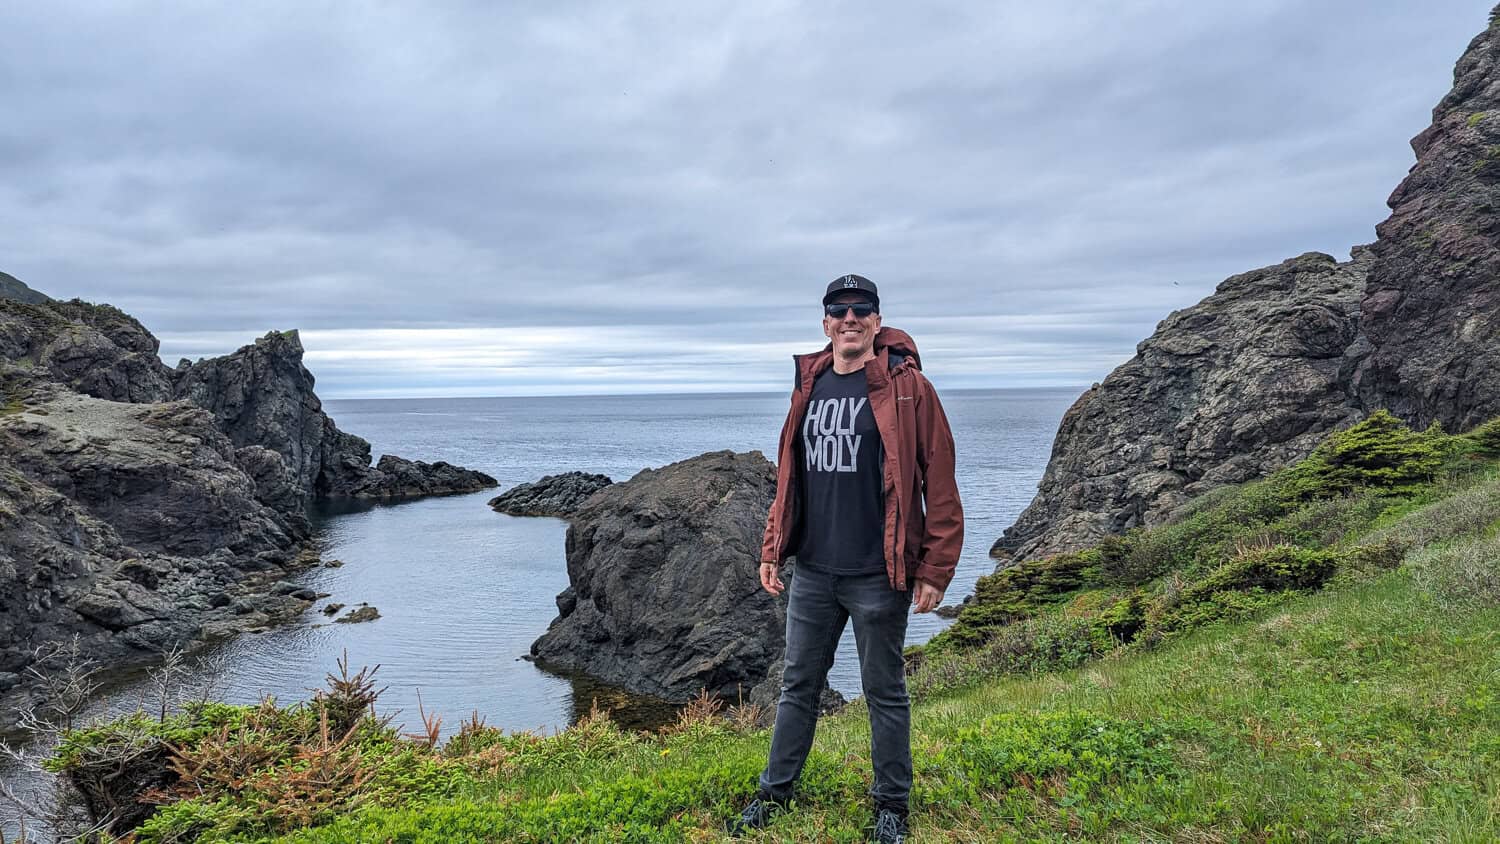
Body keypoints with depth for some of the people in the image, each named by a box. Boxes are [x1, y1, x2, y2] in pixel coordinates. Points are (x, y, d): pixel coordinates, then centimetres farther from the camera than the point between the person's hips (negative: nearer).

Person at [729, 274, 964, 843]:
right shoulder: (809, 386, 8)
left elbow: (939, 484, -10)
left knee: (885, 693, 10)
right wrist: (771, 549, 12)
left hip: (877, 577, -5)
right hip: (812, 572, 5)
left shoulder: (907, 386, -8)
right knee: (798, 686, 16)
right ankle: (774, 792, 31)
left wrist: (935, 570, -12)